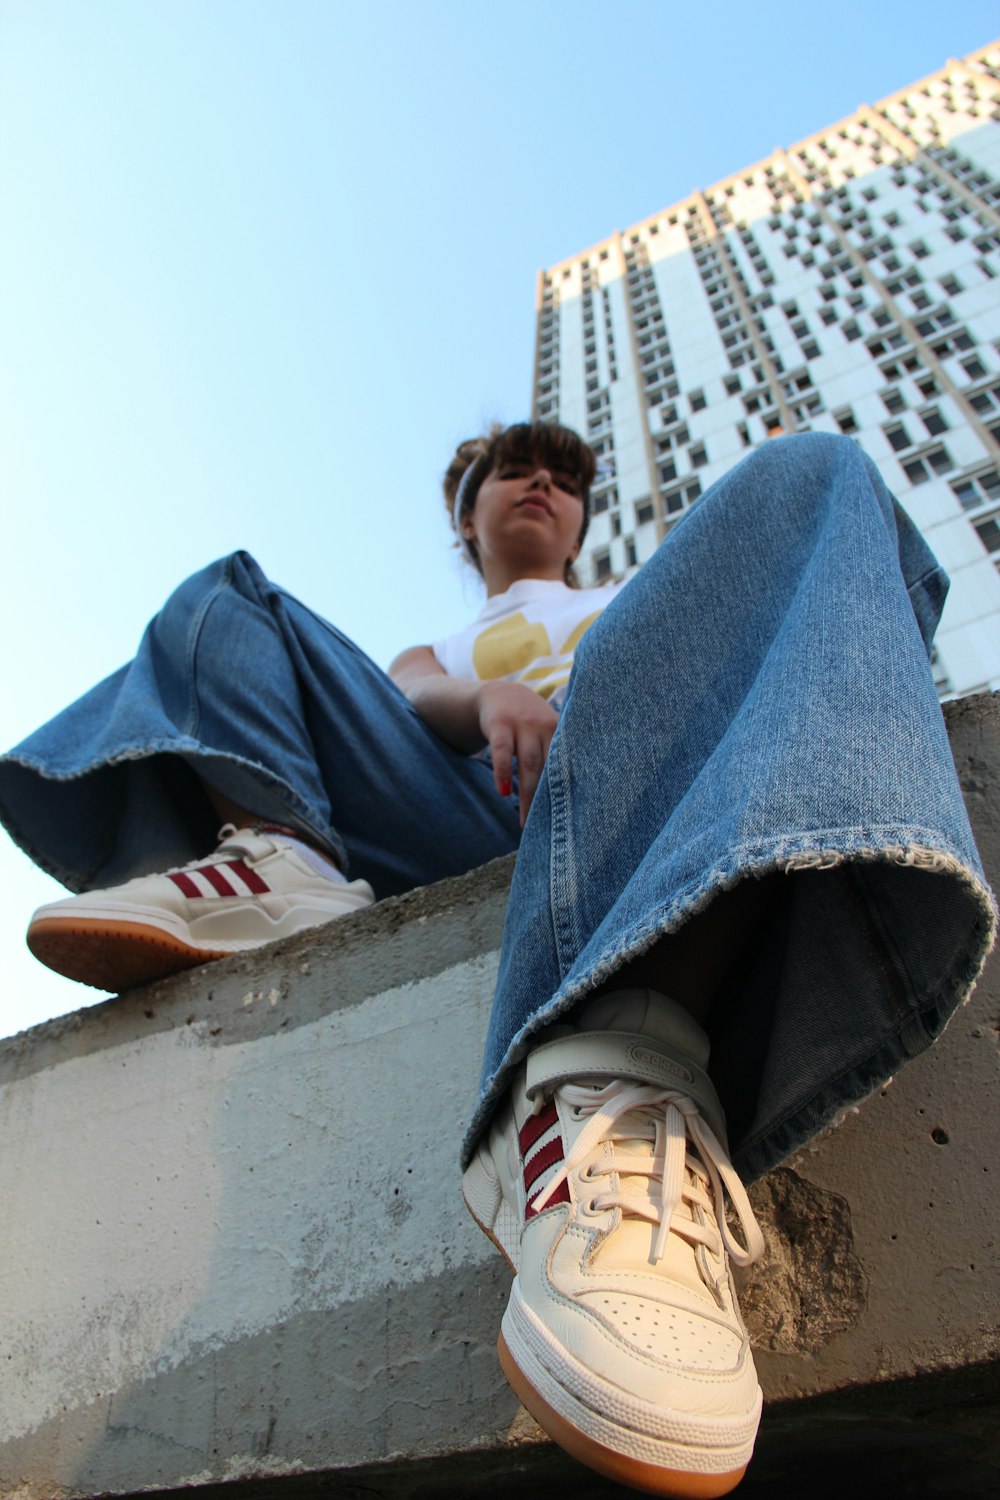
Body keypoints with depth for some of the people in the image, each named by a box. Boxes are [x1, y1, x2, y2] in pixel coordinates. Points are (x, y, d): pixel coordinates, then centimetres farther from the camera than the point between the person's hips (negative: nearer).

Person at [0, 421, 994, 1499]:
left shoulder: (655, 597, 40)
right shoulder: (440, 652, 38)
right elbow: (410, 697, 13)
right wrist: (493, 698, -12)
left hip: (659, 792, -1)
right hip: (470, 823, 2)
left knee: (807, 477, -20)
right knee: (223, 600, 14)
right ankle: (279, 864, -21)